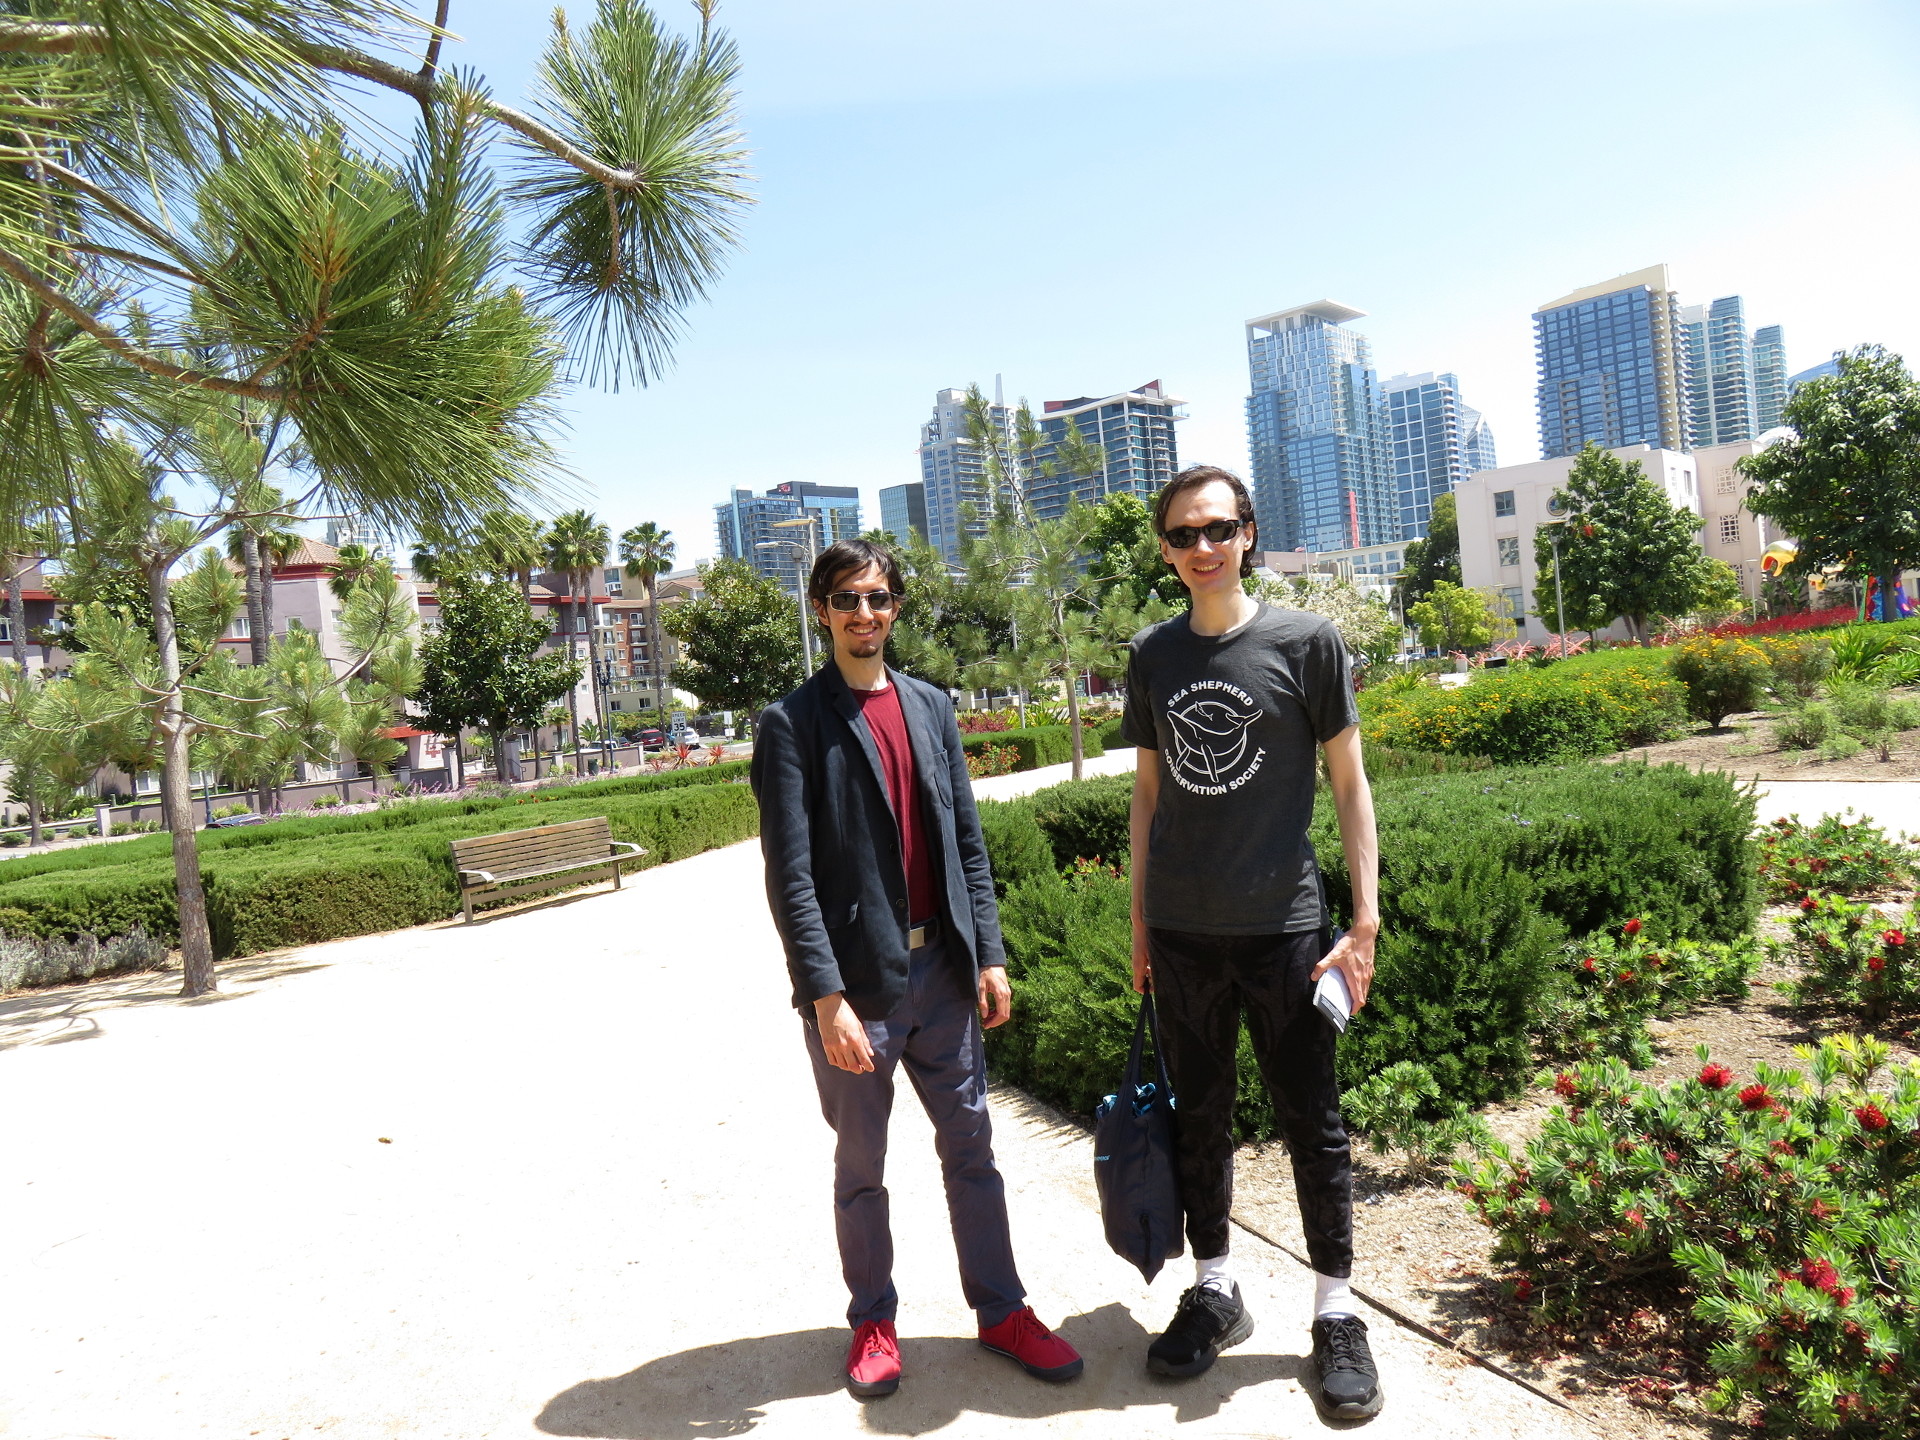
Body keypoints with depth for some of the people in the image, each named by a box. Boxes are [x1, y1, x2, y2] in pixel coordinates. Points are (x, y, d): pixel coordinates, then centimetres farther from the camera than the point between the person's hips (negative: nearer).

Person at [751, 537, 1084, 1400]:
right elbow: (790, 874, -12)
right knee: (861, 1165, 13)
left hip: (941, 971, 4)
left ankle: (1001, 1309, 30)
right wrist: (827, 997, -17)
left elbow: (967, 842, 10)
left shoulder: (931, 707, 9)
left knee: (971, 1149, 14)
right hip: (855, 981, -4)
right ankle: (873, 1320, 32)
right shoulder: (794, 724, -6)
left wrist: (988, 954, 5)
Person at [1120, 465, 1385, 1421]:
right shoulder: (1152, 654, 6)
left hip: (1282, 923, -3)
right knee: (1197, 1116, 14)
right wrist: (1139, 920, 11)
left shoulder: (1306, 641, -4)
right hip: (1182, 930, 4)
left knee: (1311, 1120, 7)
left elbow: (1349, 784, -2)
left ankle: (1336, 1313, 25)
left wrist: (1365, 920, -7)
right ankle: (1214, 1291, 32)